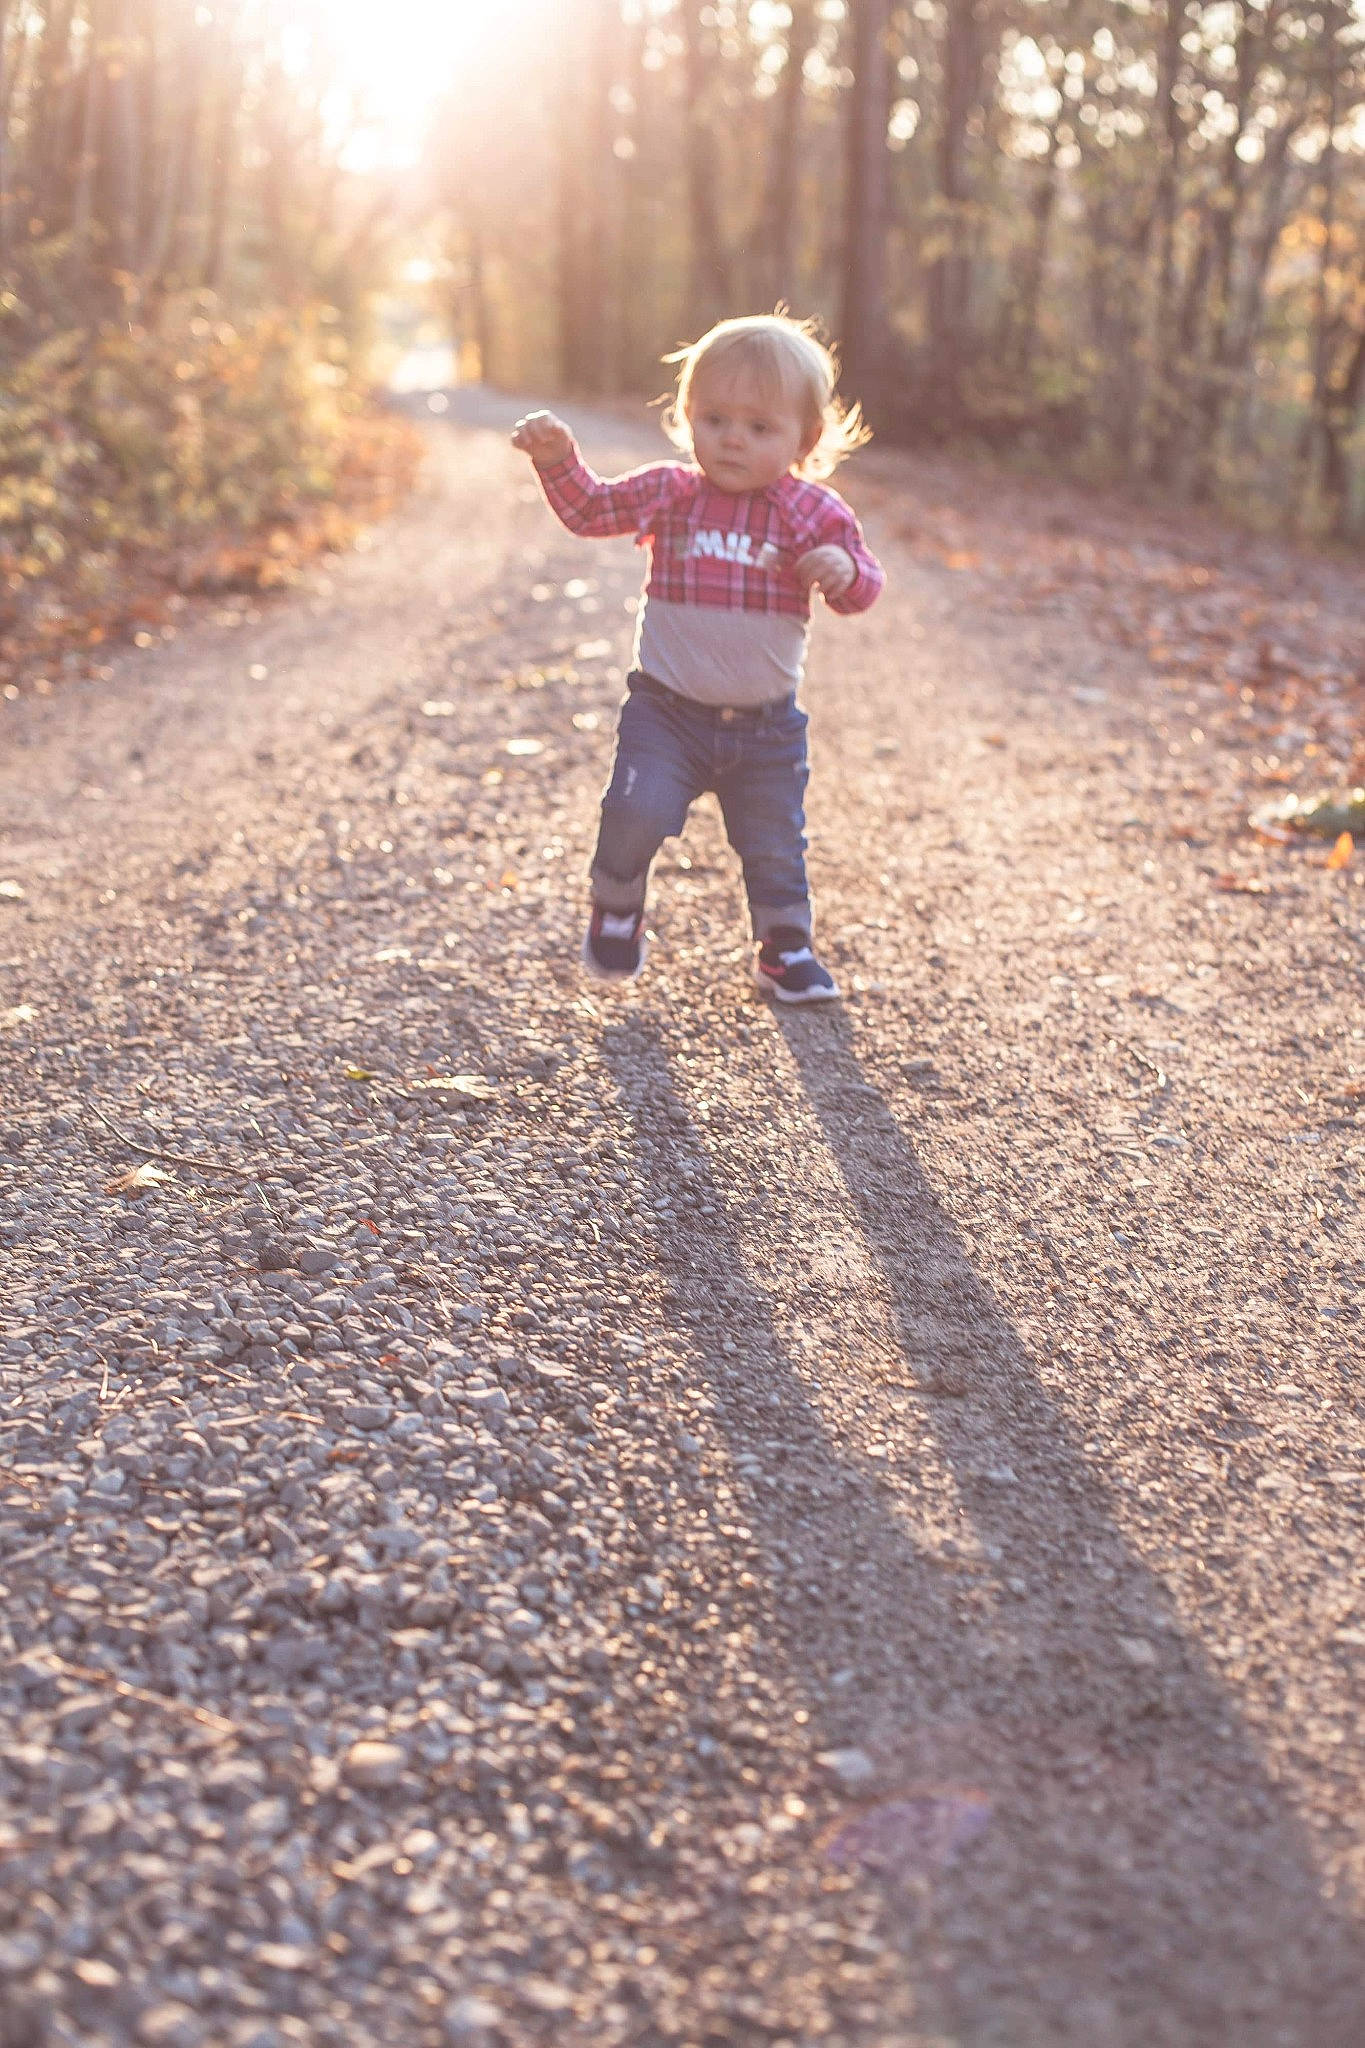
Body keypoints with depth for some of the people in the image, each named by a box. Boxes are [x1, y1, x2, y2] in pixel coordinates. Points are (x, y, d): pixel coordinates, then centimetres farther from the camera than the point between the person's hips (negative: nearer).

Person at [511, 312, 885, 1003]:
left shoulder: (812, 512, -5)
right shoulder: (668, 493, -2)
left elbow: (862, 588, -3)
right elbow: (589, 508, 8)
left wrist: (845, 571, -26)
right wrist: (557, 459, -9)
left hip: (766, 724, 0)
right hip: (666, 709, 0)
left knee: (775, 847, 9)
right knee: (637, 811, -20)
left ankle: (785, 948, 32)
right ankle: (616, 908, 9)